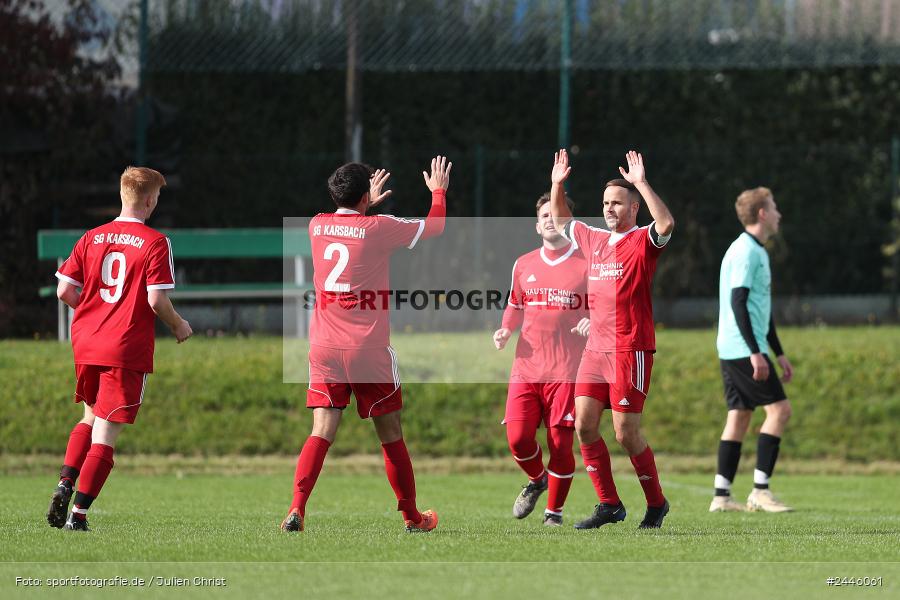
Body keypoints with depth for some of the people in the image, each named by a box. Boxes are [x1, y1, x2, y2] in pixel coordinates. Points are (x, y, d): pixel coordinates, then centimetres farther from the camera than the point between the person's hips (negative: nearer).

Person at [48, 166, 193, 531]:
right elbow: (156, 299, -14)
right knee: (105, 434, -2)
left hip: (85, 345, 5)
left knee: (91, 418, 25)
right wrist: (178, 326, 5)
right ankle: (79, 513, -5)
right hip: (126, 350, -5)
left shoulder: (91, 238, 6)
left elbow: (64, 291, 4)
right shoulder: (155, 243, -8)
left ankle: (65, 483, 7)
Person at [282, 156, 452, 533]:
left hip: (325, 348, 3)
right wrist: (438, 192, 26)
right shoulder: (378, 229, -7)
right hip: (369, 349, -3)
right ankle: (411, 516, 19)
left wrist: (366, 204, 45)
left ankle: (297, 508, -20)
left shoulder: (317, 226, 5)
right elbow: (435, 227, 9)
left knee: (322, 432, -2)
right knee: (390, 435, 9)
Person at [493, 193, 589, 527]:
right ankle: (536, 480, 25)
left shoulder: (587, 264, 2)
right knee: (517, 438, -7)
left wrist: (592, 323, -16)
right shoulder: (524, 265, 13)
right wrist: (506, 331, 5)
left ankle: (554, 510, 10)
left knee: (560, 442, -6)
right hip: (526, 368, 3)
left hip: (567, 370, -3)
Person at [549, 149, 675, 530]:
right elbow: (561, 222, 33)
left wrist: (642, 184, -27)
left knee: (625, 433, -8)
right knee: (584, 426, 0)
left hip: (631, 351, -7)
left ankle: (656, 503, 9)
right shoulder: (593, 240, 16)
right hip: (595, 349, 7)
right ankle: (609, 505, 8)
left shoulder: (642, 242, -5)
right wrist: (557, 186, 19)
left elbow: (666, 224, -27)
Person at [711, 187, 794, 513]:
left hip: (733, 351, 10)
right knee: (779, 408, -9)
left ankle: (721, 495, 3)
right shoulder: (747, 252, -12)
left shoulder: (754, 251, 19)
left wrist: (779, 353, 26)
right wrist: (755, 352, -23)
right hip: (742, 349, -10)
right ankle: (760, 490, -10)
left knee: (739, 416, 6)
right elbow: (738, 302, -19)